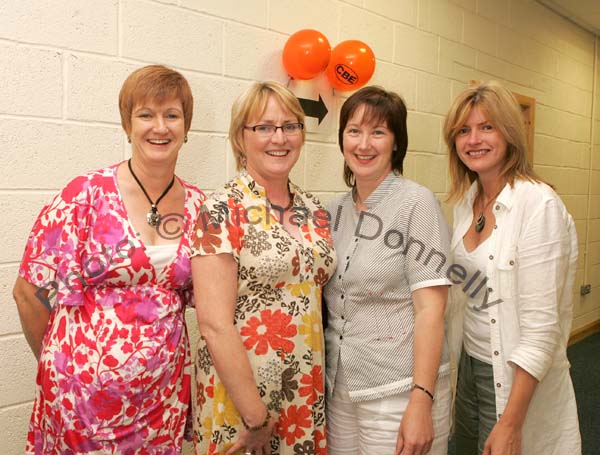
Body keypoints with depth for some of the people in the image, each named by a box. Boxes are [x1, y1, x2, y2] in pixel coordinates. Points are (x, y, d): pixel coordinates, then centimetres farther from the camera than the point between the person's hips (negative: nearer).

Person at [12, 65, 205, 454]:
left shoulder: (198, 206, -1)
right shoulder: (86, 195, -12)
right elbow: (31, 291, -6)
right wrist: (61, 363, 4)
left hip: (164, 392, 4)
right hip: (84, 392, -3)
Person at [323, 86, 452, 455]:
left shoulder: (417, 203, -10)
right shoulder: (336, 210, 5)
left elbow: (430, 309, -14)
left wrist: (421, 402, -19)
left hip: (399, 392, -5)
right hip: (338, 389, 5)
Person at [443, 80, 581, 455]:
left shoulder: (539, 205, -19)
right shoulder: (468, 200, 2)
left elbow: (541, 326, -22)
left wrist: (511, 424, -22)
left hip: (519, 378, -6)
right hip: (471, 365, 7)